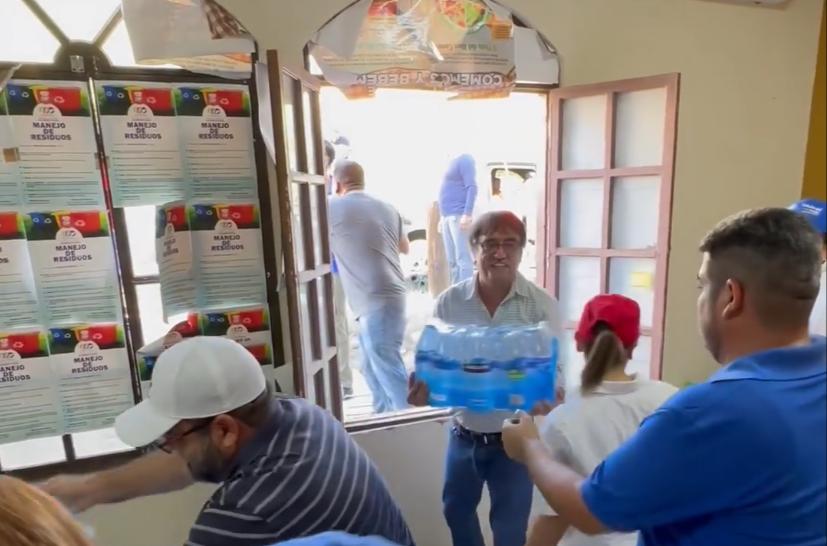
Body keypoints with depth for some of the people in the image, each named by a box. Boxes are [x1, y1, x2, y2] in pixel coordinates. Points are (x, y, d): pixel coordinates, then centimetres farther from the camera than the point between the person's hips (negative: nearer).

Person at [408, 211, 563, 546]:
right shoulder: (449, 302, -9)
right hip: (464, 436, 3)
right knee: (456, 509, 25)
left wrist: (548, 397, -31)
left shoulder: (542, 305, -12)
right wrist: (422, 386, -24)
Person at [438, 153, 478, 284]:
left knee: (463, 258, -10)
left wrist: (467, 214, -24)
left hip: (458, 215, -9)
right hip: (448, 216, 9)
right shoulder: (452, 161, 20)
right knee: (452, 261, 10)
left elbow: (472, 187, -15)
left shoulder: (464, 159, -6)